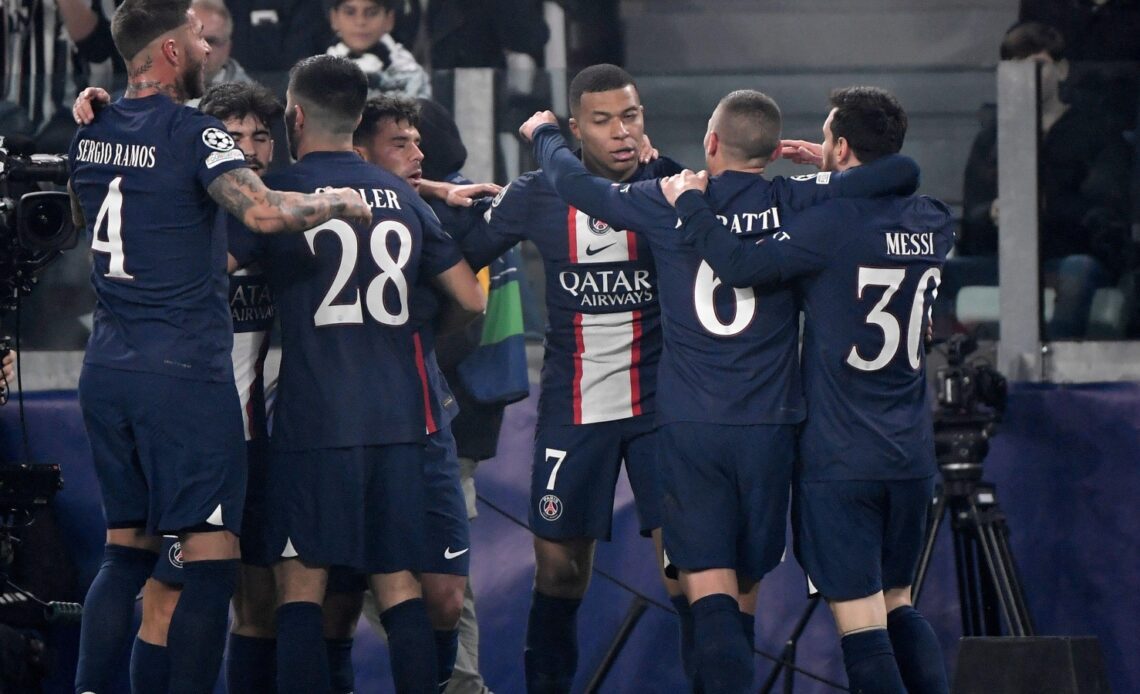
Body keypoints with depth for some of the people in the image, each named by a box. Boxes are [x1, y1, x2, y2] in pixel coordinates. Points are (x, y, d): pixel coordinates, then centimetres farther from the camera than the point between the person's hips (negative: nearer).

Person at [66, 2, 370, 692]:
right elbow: (265, 212, -27)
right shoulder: (193, 133, -12)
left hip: (106, 368, 8)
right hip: (184, 369, -8)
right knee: (211, 558, -6)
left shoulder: (91, 134, 12)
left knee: (127, 548, 15)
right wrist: (338, 202, -8)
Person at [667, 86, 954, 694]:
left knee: (859, 620, -5)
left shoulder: (833, 222, -16)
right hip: (911, 456, 6)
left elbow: (742, 265, -21)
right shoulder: (932, 225, 4)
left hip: (838, 461, -6)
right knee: (898, 608, 18)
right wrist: (832, 177, 30)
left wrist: (689, 201, -7)